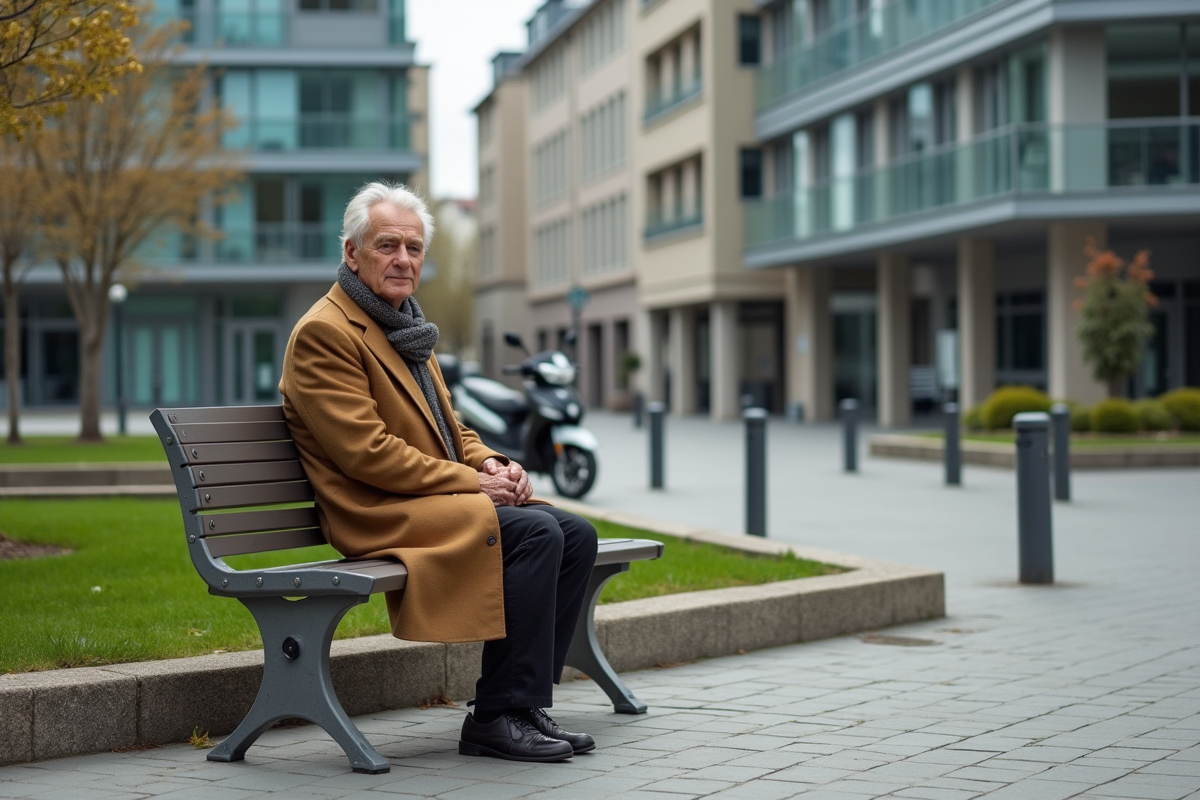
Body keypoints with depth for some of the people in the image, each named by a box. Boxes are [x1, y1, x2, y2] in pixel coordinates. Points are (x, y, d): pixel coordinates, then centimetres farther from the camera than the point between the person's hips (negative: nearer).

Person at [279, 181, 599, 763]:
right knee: (535, 532, -25)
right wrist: (471, 482, -17)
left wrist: (491, 463, 1)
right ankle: (496, 719, -20)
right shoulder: (324, 332, -10)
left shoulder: (404, 325, 21)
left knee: (576, 534, -6)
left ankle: (522, 704, -2)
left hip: (438, 498, 9)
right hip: (378, 515, -9)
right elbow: (367, 452, -18)